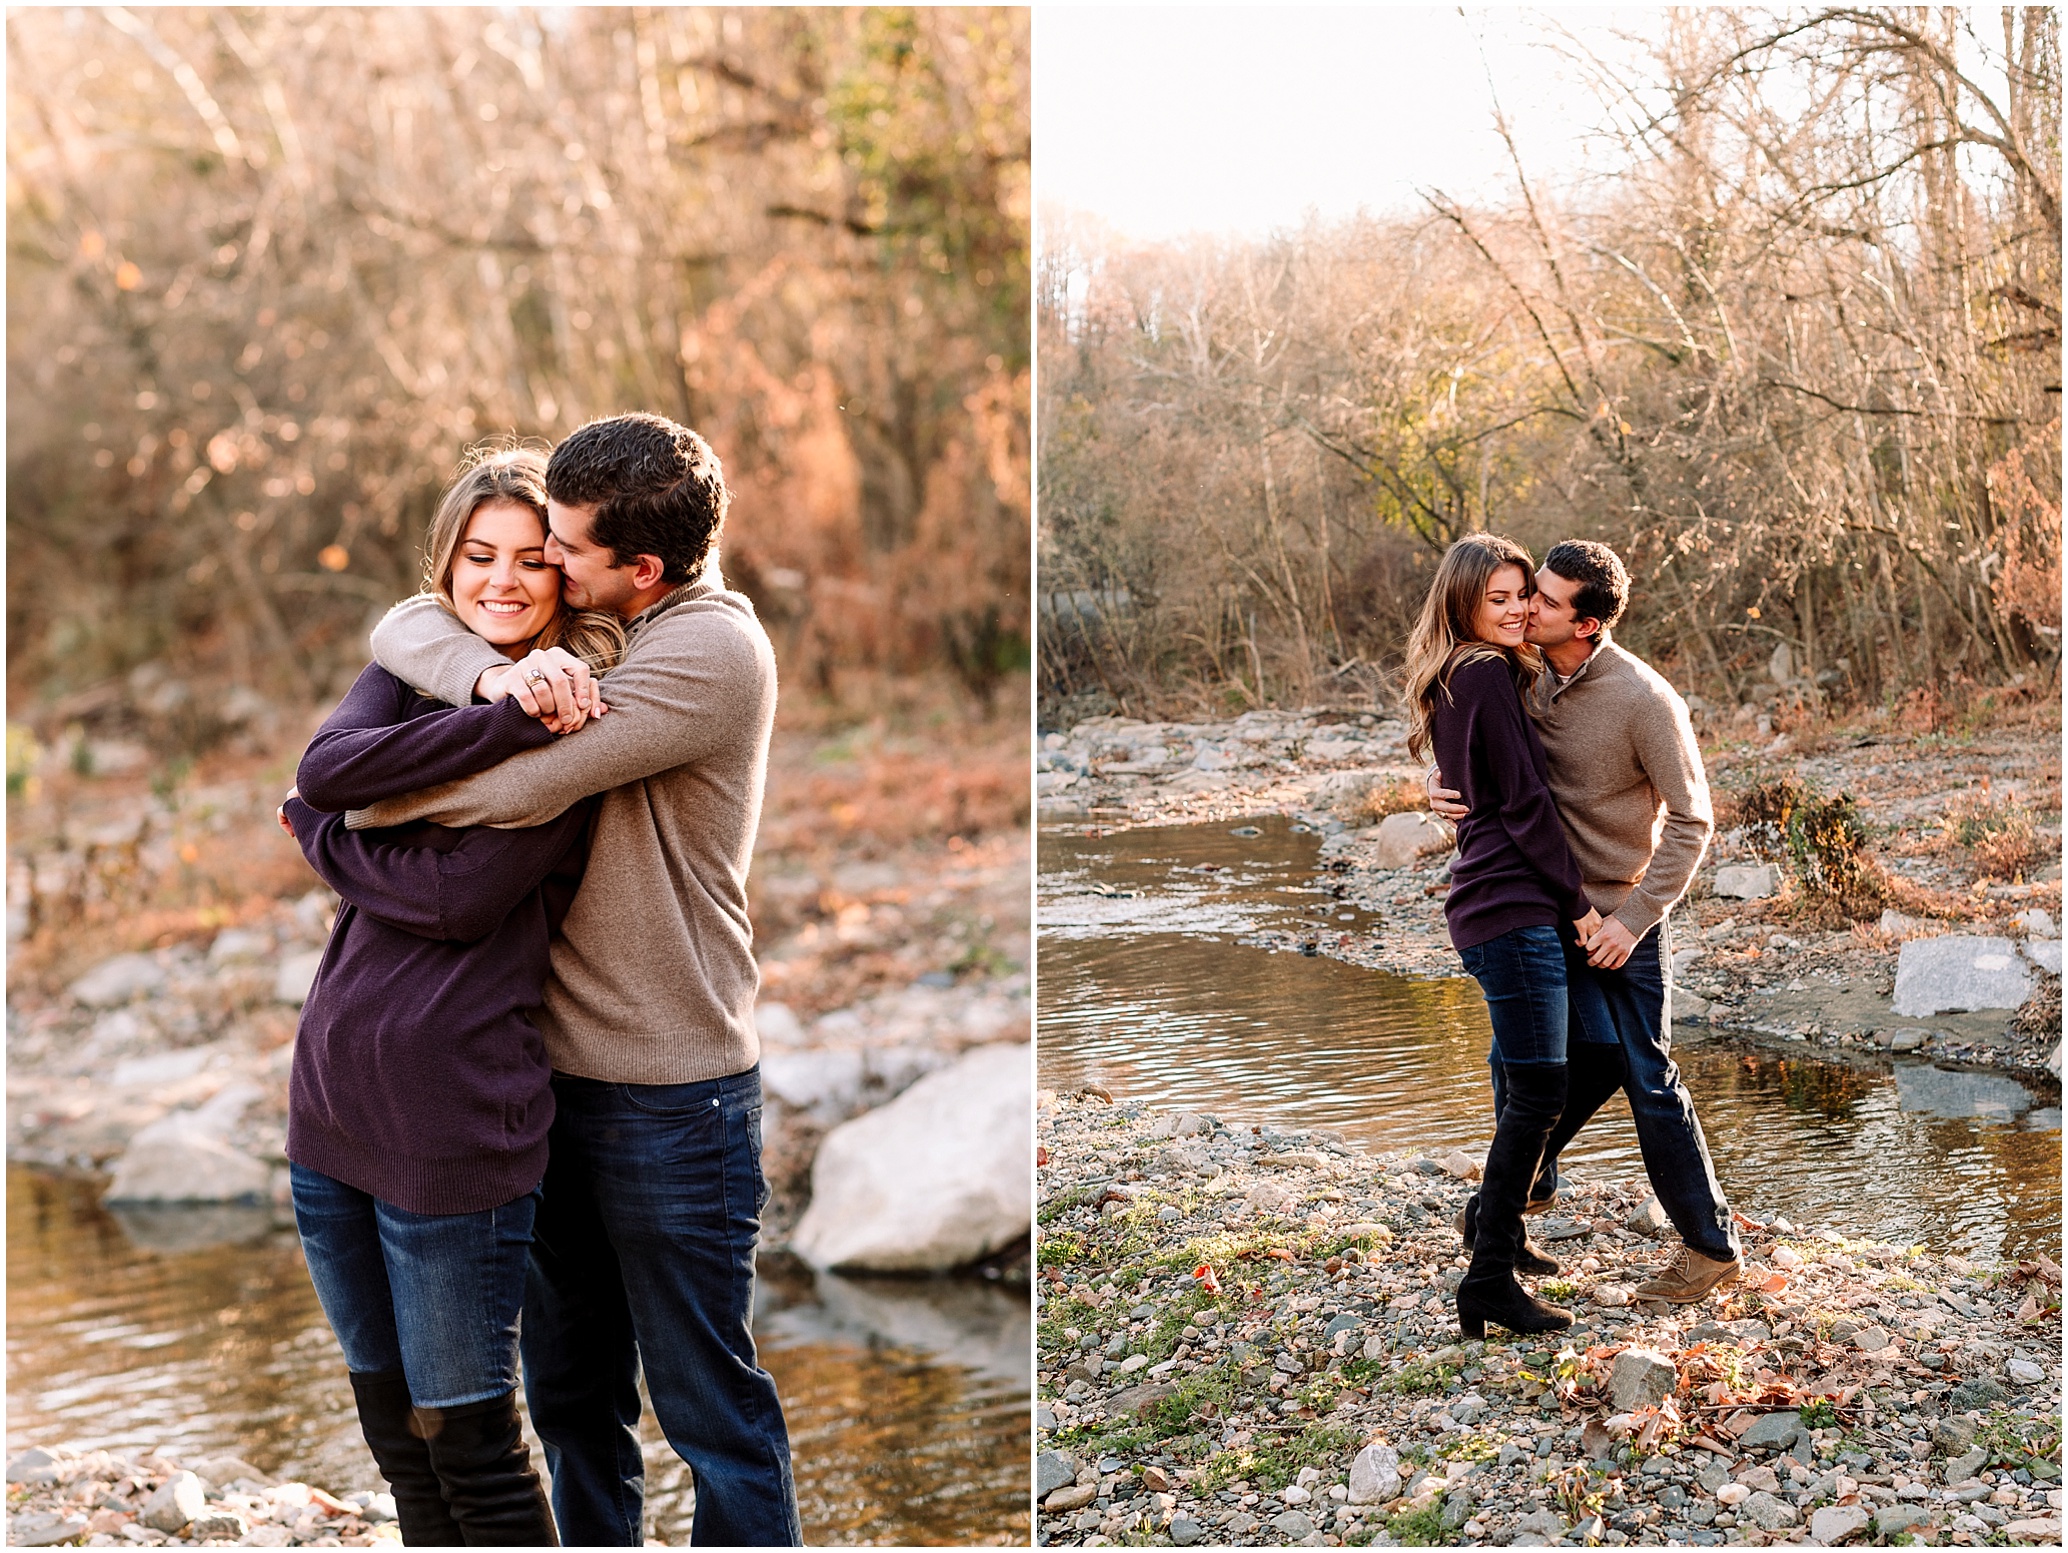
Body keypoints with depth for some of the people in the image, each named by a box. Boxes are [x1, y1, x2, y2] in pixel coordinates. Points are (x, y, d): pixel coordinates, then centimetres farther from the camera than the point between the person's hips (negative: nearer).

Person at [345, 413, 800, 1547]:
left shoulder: (712, 648, -18)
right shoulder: (576, 625, 7)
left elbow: (523, 790, -23)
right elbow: (404, 629, 2)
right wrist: (494, 674, -22)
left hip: (668, 1099, -8)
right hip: (559, 1070, 8)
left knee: (707, 1403, 2)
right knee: (568, 1391, 18)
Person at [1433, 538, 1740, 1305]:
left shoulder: (1644, 701, -22)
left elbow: (1691, 820, -16)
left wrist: (1634, 921, -19)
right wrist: (1440, 780, -12)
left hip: (1621, 915, -6)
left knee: (1646, 1076, -3)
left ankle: (1711, 1245, 10)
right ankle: (1524, 1184, 41)